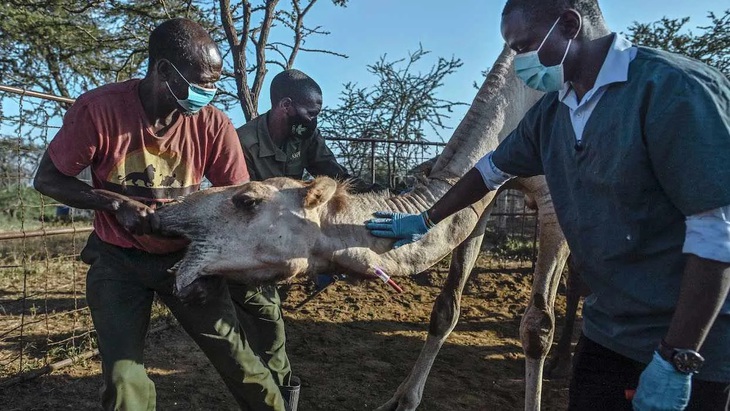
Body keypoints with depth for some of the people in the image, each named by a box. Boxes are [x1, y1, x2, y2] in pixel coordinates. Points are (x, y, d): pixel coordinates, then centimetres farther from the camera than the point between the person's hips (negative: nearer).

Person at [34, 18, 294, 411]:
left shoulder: (212, 123, -15)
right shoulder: (99, 109, -18)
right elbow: (47, 179, -7)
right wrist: (116, 203, -21)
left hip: (186, 256, 1)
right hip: (118, 260, 0)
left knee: (242, 363, 0)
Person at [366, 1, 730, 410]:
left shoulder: (672, 86, -20)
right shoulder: (550, 113, 2)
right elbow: (492, 170, 17)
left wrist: (676, 360, -21)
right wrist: (425, 221, 22)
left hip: (693, 339, -6)